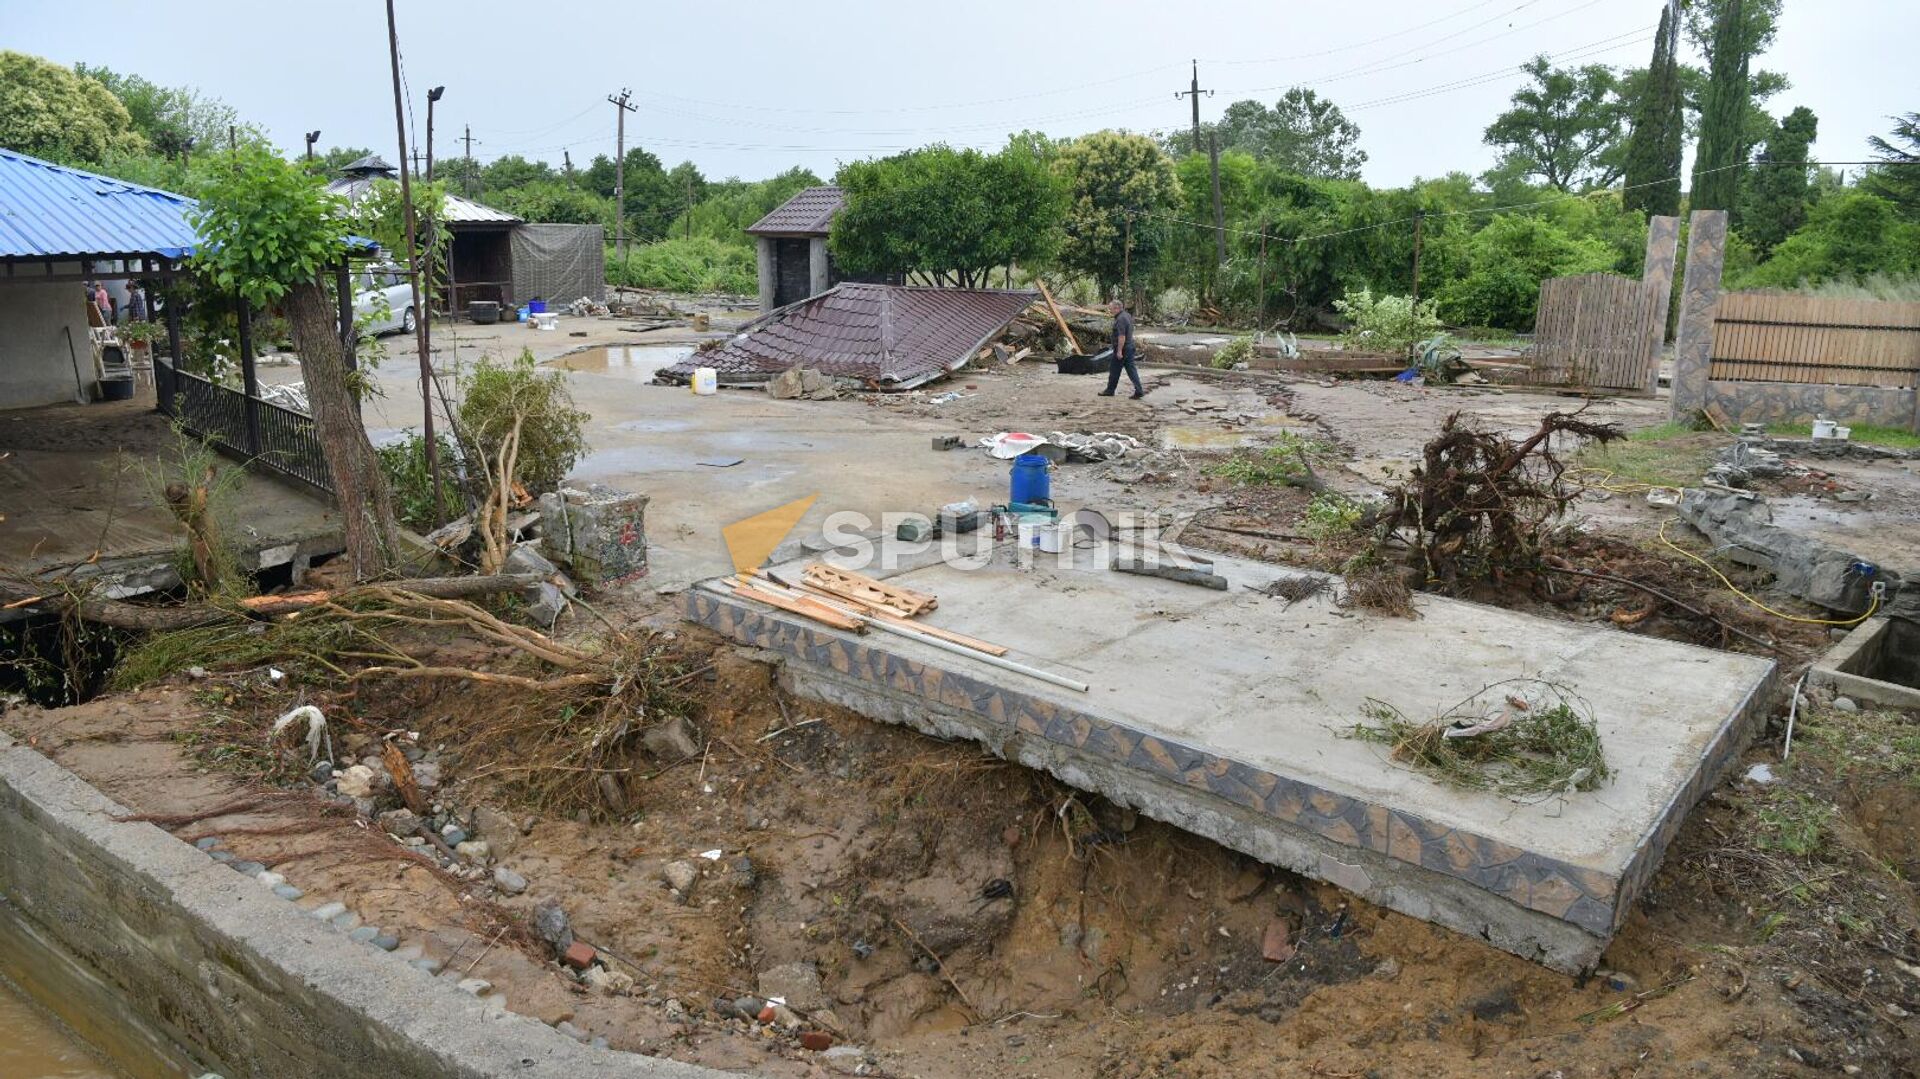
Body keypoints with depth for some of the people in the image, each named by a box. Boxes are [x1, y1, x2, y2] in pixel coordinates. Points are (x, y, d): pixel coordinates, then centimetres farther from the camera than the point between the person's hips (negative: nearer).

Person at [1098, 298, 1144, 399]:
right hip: (1130, 347, 9)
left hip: (1122, 349, -9)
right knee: (1131, 369, 7)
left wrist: (1119, 351, -24)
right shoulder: (1127, 316, 13)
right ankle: (1139, 391, 1)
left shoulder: (1120, 319, -19)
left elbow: (1122, 336, -25)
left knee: (1114, 370, 5)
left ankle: (1110, 390, 17)